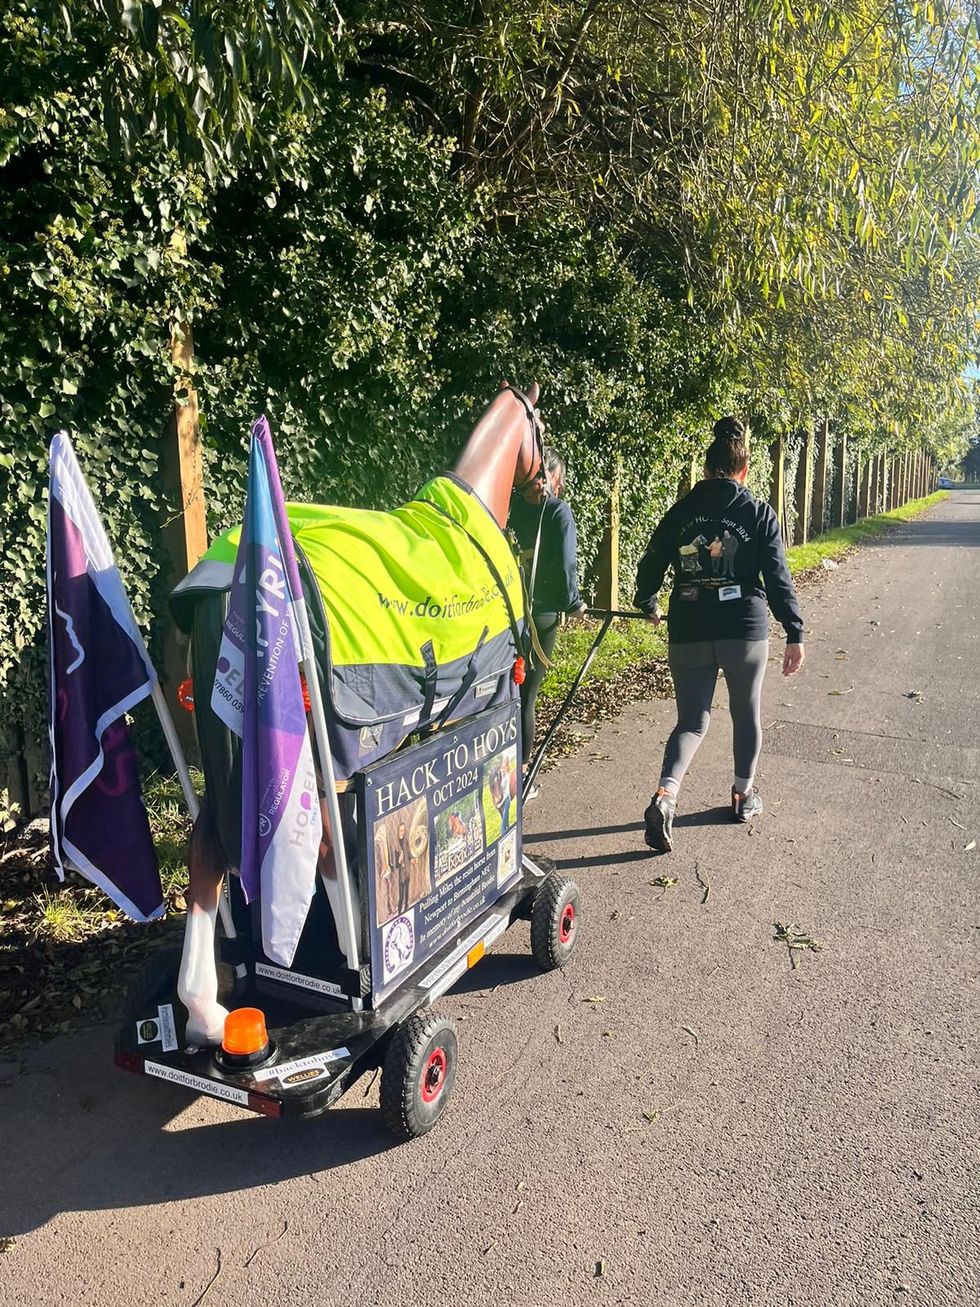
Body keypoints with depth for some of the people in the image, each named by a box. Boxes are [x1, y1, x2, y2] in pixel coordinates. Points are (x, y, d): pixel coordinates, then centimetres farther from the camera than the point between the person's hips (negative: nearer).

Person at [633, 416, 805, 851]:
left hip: (688, 633, 2)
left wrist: (648, 605, 24)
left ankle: (665, 795, -11)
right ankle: (744, 795, 33)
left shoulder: (681, 512, 3)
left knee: (692, 719, 11)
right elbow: (777, 578, -7)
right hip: (745, 631, -1)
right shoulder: (759, 514, -2)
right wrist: (795, 634, -5)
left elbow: (651, 566, 6)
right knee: (746, 713, 20)